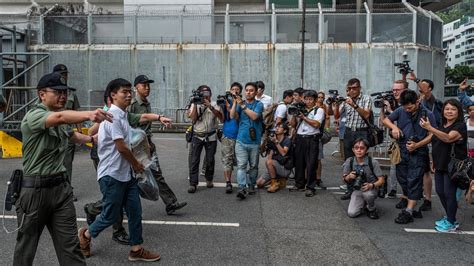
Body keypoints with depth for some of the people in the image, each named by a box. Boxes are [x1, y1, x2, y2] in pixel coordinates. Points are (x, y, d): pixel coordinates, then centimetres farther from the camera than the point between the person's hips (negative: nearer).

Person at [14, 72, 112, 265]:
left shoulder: (60, 120, 11)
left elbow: (72, 135, 36)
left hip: (61, 187, 6)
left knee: (70, 246, 3)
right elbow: (60, 117, -38)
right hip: (35, 189, -6)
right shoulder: (33, 116, -14)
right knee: (27, 244, 13)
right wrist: (88, 115, -55)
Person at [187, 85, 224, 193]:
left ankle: (209, 179, 26)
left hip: (211, 137, 1)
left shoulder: (214, 104, 3)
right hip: (197, 136, 0)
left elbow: (221, 117, -13)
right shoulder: (195, 105, 4)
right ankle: (193, 183, -4)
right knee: (194, 160, -6)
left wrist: (210, 106, -20)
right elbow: (193, 119, -9)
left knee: (210, 160, 6)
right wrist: (195, 104, -14)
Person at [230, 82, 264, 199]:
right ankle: (242, 188, -14)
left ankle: (251, 185, 26)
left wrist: (243, 105, -19)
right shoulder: (240, 103, 8)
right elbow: (232, 116, -6)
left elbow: (254, 116, -17)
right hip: (241, 140, 1)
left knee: (253, 166, 11)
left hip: (254, 141, 0)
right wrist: (235, 103, -14)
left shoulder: (259, 104, 1)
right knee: (241, 165, -9)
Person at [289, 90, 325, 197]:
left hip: (311, 139, -5)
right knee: (299, 162, 9)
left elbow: (316, 124, -13)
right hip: (299, 138, 5)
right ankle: (299, 184, 22)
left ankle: (310, 187, 2)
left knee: (311, 164, -4)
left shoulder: (319, 110, 3)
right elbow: (293, 124, 14)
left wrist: (303, 117, -9)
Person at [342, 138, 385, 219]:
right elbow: (344, 179, 1)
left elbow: (381, 180, -14)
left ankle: (372, 209, -3)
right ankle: (364, 203, 19)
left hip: (371, 189, -2)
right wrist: (349, 176, -22)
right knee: (351, 213, -16)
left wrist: (372, 185, -33)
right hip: (357, 190, 3)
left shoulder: (373, 162, -17)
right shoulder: (349, 161, -10)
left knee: (367, 193, -39)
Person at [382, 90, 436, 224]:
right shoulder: (401, 111, 0)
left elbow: (432, 135, -6)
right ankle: (407, 198, 32)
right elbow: (386, 120, 10)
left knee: (414, 181, -5)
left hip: (418, 153, -4)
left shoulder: (428, 114, -8)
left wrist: (417, 145, -18)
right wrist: (394, 127, -11)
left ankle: (408, 212, -5)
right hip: (401, 151, 4)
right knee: (402, 178, 12)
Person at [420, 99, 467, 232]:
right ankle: (449, 216, 29)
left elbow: (448, 138, -30)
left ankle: (452, 223, 11)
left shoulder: (460, 126, -11)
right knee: (440, 191, 12)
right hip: (440, 165, 8)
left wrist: (430, 128, -39)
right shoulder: (442, 125, 14)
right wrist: (434, 162, 14)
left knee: (449, 193, -3)